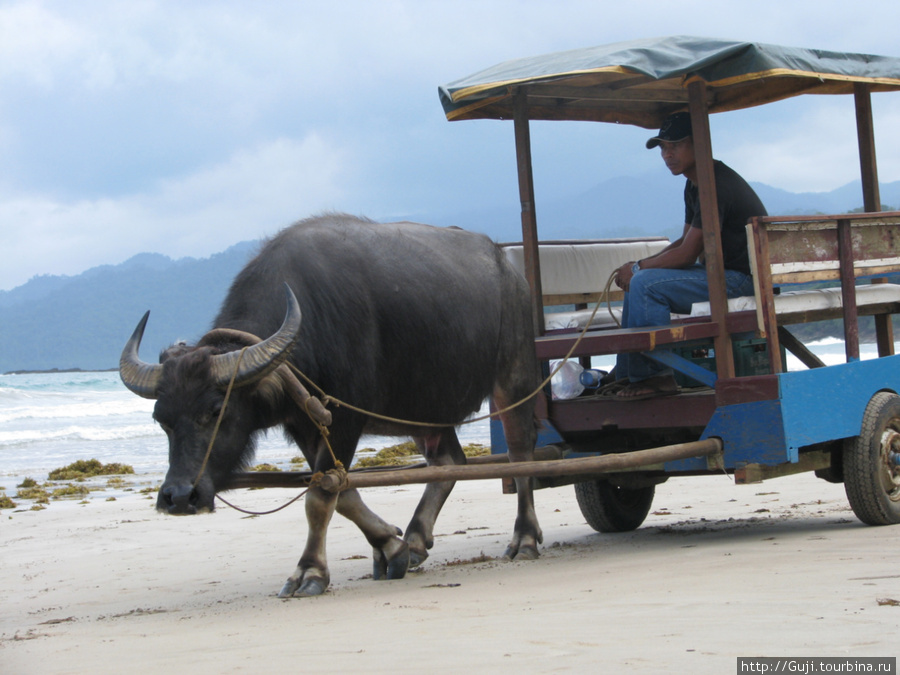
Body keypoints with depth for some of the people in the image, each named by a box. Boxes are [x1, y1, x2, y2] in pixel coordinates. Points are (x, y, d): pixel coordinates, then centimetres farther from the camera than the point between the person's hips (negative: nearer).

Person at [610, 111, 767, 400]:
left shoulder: (717, 185, -20)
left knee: (644, 284, -20)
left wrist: (638, 267, -8)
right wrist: (639, 267, 4)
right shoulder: (695, 184, 13)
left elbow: (687, 254, -21)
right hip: (719, 271, 11)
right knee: (636, 282, 14)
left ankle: (654, 376, -14)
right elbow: (686, 242, 19)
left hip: (742, 277, -11)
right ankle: (628, 373, 11)